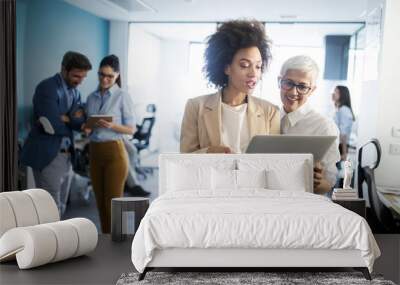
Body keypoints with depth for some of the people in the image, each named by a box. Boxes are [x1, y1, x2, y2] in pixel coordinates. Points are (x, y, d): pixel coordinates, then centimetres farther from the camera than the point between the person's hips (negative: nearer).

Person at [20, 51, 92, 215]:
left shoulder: (75, 92, 13)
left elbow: (81, 123, -1)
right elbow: (53, 126, -22)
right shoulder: (47, 87, -13)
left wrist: (63, 118, -17)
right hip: (47, 156, -8)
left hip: (66, 156, 8)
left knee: (59, 209, 13)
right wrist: (71, 119, -5)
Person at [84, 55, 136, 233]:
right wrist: (86, 129, -4)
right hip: (94, 151, 6)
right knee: (100, 201, 9)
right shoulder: (92, 97, 12)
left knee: (113, 201, -4)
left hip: (114, 151, -5)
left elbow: (131, 129, -4)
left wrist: (112, 126, -21)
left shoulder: (123, 97, -4)